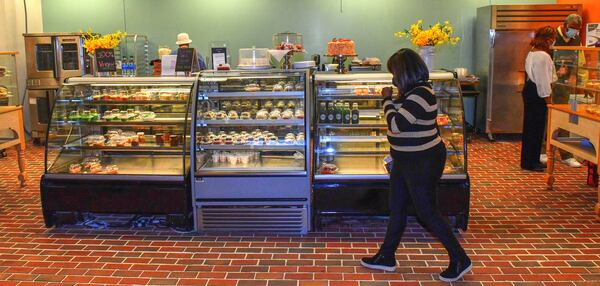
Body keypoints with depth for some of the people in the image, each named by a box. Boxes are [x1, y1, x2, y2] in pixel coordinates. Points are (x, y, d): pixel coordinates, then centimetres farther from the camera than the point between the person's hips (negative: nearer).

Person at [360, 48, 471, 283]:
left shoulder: (421, 95, -24)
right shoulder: (411, 92, 8)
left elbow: (396, 125, -25)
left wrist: (387, 99, -14)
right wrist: (393, 99, 8)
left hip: (422, 162, -10)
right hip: (406, 159, 10)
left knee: (427, 212, 0)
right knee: (396, 209, 16)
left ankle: (460, 260, 14)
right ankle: (386, 257, 30)